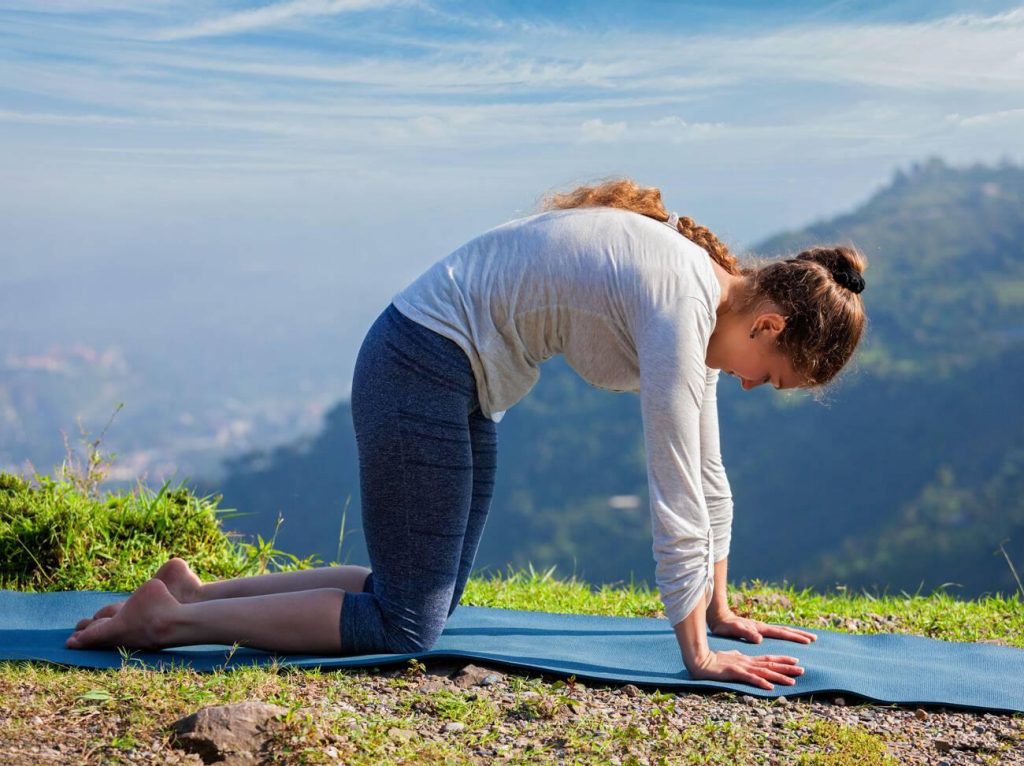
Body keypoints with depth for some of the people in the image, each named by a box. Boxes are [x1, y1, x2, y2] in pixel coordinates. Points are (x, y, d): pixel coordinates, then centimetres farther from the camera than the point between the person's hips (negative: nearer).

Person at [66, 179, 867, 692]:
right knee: (405, 625, -5)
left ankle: (199, 589, 17)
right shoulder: (682, 308, -24)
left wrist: (720, 611, 16)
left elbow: (707, 474, 12)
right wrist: (698, 656, -16)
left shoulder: (709, 294, 5)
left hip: (461, 377, 10)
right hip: (424, 368, -10)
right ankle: (170, 618, 0)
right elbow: (676, 498, -23)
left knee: (425, 594, 14)